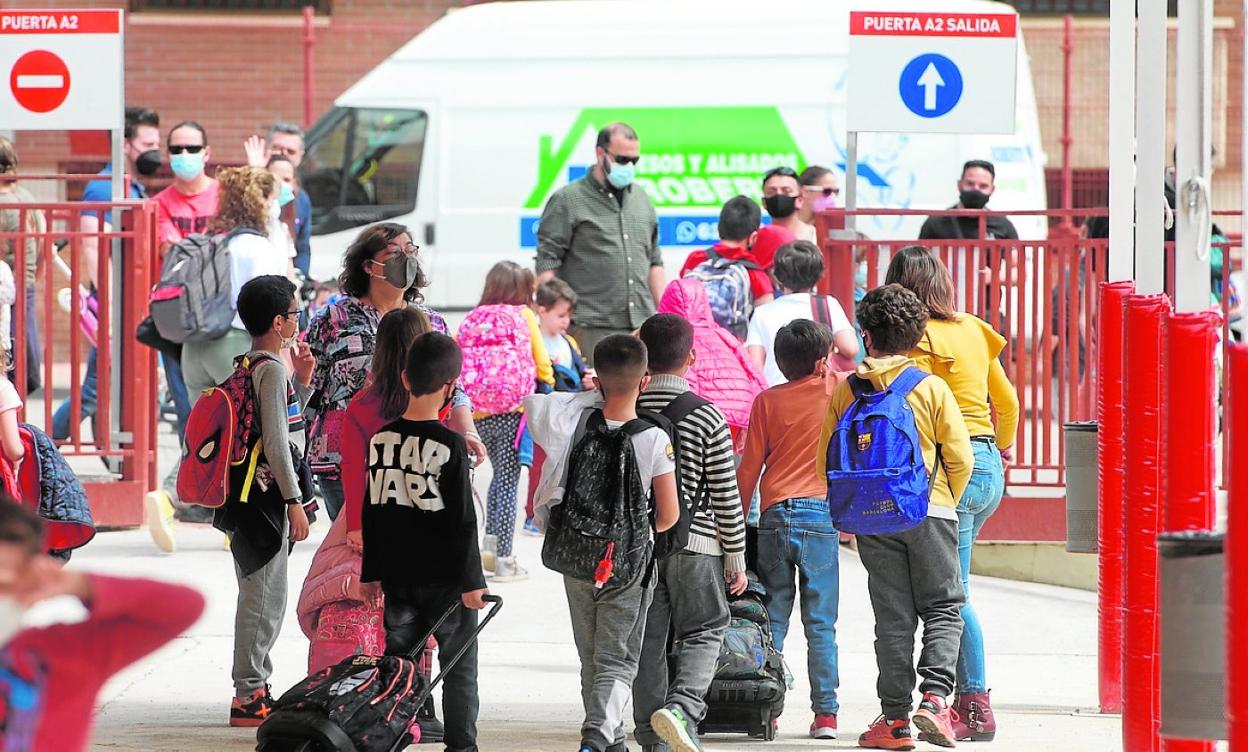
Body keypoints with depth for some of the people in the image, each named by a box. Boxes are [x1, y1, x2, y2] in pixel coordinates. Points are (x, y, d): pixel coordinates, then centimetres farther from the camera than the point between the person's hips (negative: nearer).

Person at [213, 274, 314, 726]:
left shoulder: (249, 366, 15)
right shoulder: (271, 369, -15)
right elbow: (275, 442, -19)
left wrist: (302, 383, 16)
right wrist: (295, 501, -17)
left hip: (253, 498, 10)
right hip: (266, 497, -10)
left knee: (263, 599, 16)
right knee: (264, 598, -7)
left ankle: (254, 688, 22)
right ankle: (248, 697, -6)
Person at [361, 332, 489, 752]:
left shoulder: (381, 441, 0)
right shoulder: (451, 445, -14)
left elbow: (372, 514, 6)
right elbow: (462, 520, -13)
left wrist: (373, 573, 15)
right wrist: (471, 581, -7)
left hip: (396, 576, 4)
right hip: (445, 576, -4)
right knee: (459, 669, 7)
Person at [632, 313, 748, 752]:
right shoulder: (707, 418, -10)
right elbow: (726, 496, -7)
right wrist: (735, 558, 2)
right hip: (695, 543, -3)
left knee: (648, 640, 10)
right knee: (704, 633, 7)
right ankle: (681, 708, -16)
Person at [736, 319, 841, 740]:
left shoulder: (768, 401, 5)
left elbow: (749, 467, 6)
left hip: (774, 516, 1)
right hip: (821, 514, -1)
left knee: (771, 615, 7)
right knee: (821, 623, 2)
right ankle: (826, 712, -1)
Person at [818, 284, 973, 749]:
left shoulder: (846, 391, 2)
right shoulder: (932, 388, -4)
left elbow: (827, 464, 4)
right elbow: (960, 458, -4)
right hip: (930, 514, -2)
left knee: (892, 618, 7)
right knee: (943, 609, 6)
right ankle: (934, 697, -14)